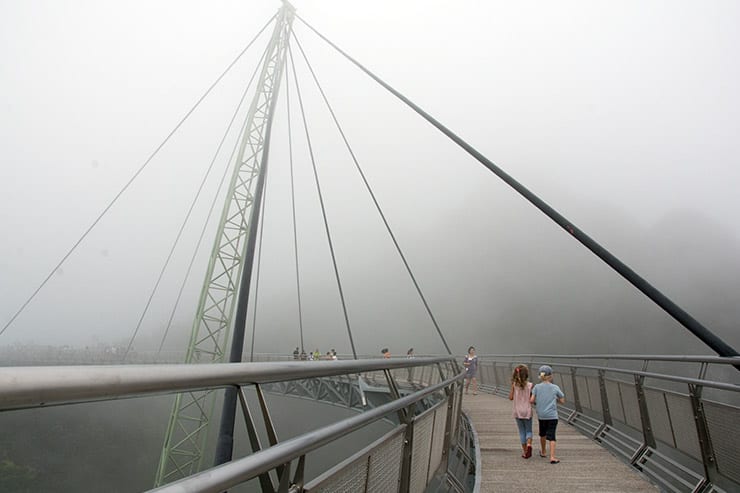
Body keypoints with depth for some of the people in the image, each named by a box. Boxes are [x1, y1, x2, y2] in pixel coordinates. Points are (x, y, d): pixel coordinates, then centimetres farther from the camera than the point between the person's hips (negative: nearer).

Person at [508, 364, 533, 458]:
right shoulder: (530, 385, -10)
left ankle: (525, 452, 17)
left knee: (522, 432, 13)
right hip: (527, 411, -1)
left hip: (518, 412, 1)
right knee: (528, 431, 15)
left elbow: (511, 398, -5)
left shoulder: (514, 385, -8)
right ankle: (529, 445, -10)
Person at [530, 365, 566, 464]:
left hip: (541, 415, 2)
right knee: (551, 436, -1)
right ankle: (552, 457, -7)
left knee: (543, 434, 20)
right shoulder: (555, 387, -4)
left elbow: (531, 400, -10)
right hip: (552, 415, -2)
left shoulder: (537, 387, -3)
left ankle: (543, 452, 36)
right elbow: (562, 401, 3)